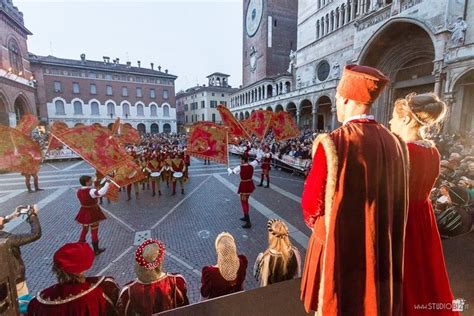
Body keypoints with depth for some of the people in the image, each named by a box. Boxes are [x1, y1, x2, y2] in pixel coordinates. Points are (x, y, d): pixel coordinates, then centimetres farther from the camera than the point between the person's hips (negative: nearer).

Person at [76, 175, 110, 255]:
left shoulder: (79, 191, -2)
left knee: (84, 229, 27)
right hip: (92, 214, -7)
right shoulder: (91, 191, -27)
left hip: (84, 213, 7)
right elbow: (101, 192, -46)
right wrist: (107, 183, -41)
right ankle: (96, 250, 20)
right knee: (94, 232, 8)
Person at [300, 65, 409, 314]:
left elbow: (312, 200, -16)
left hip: (339, 244, -5)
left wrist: (315, 224, 6)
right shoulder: (395, 144, -4)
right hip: (381, 247, 6)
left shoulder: (333, 143, -24)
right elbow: (395, 200, 5)